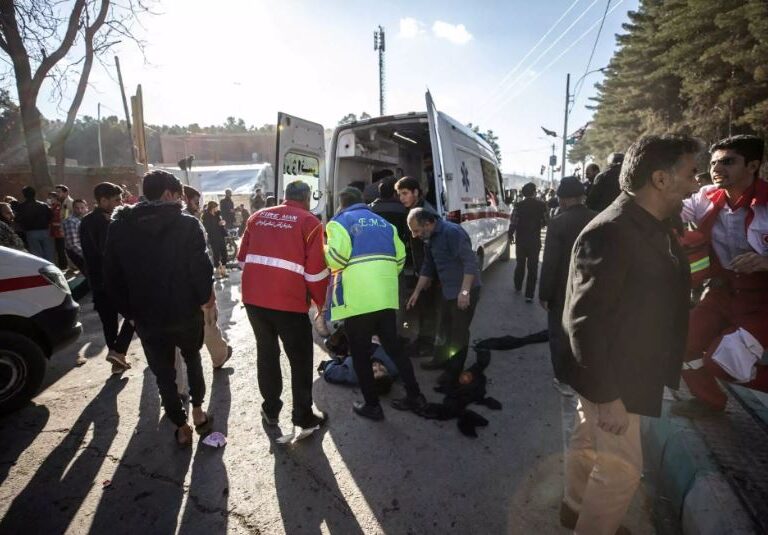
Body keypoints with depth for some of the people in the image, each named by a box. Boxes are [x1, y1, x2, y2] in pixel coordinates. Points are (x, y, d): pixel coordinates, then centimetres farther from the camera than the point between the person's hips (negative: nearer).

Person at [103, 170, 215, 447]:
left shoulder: (119, 226, 1)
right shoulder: (187, 224, -12)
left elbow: (112, 276, 3)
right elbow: (201, 267, -16)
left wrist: (129, 310, 11)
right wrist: (205, 296, 1)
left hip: (146, 317, 2)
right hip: (185, 312, -1)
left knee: (163, 373, 16)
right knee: (193, 359, 25)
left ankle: (181, 427, 26)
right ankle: (197, 412, 29)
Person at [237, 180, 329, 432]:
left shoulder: (258, 216, 12)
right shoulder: (310, 222, -3)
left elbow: (243, 257, 15)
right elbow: (316, 271, -7)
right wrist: (321, 303, 7)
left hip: (253, 297, 5)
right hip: (289, 301, -5)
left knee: (266, 352, 21)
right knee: (301, 359, 11)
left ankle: (270, 410, 33)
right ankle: (303, 416, 20)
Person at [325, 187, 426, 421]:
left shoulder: (340, 222, 1)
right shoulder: (383, 222, 18)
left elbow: (336, 258, -14)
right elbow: (400, 258, 12)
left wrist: (324, 249, 7)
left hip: (357, 300, -6)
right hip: (386, 297, 6)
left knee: (360, 354, 9)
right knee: (393, 347, 17)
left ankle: (372, 405, 18)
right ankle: (415, 396, 24)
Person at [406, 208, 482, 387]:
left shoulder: (452, 232, -22)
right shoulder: (429, 239, 7)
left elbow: (470, 261, -26)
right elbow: (428, 267, 17)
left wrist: (464, 291, -29)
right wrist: (417, 291, 15)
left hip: (465, 292, -9)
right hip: (448, 291, 9)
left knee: (459, 333, 3)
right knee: (445, 330, 20)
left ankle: (454, 374, 18)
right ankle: (444, 362, 39)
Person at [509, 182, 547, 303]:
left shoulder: (518, 206, -8)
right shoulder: (541, 205, -6)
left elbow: (513, 223, -9)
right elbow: (545, 222, -2)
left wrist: (511, 235, 6)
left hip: (520, 240, 1)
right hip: (535, 240, -1)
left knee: (520, 264, 20)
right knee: (532, 267, 3)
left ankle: (518, 287, 35)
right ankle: (529, 295, 0)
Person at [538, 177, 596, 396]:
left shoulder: (558, 223, -18)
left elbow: (550, 263, -18)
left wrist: (544, 294, -9)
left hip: (563, 291, -5)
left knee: (560, 336, 10)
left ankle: (565, 381, 20)